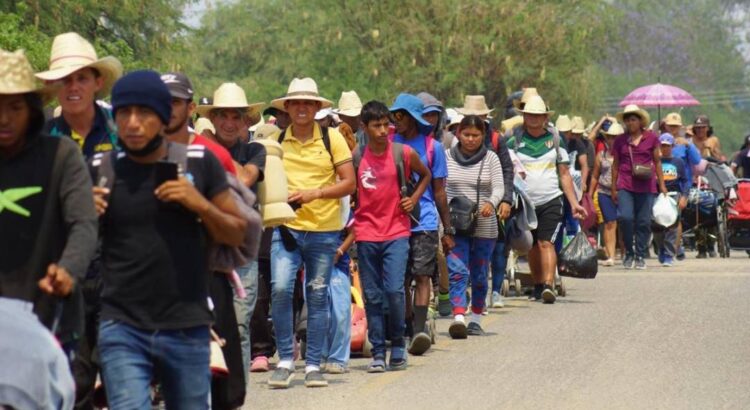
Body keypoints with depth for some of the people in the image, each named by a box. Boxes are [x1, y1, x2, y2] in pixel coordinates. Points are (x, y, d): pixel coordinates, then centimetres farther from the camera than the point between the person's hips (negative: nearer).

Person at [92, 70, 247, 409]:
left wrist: (201, 205, -10)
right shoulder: (101, 170, 3)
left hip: (187, 329, 1)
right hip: (122, 328, -1)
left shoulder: (200, 163, 3)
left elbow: (236, 235, 8)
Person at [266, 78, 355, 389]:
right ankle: (285, 360, -3)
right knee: (280, 289, -15)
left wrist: (314, 193, -15)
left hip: (324, 230, 0)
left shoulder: (332, 139, 2)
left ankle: (313, 365, 14)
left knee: (318, 297, 5)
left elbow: (349, 182, -1)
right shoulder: (276, 140, 5)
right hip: (286, 227, 0)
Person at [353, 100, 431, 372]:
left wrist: (414, 199, 4)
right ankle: (378, 352, 10)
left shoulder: (404, 153, -1)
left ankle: (398, 343, 6)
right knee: (372, 296, 3)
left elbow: (426, 175, 18)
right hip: (366, 234, 1)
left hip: (396, 232, -1)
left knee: (394, 290, -13)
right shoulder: (356, 156, 1)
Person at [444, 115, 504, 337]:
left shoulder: (490, 158, 3)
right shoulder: (447, 157, 5)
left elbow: (499, 187, -6)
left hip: (484, 227, 1)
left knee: (479, 275, 9)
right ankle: (458, 317, -24)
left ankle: (476, 320, 21)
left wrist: (491, 203, -28)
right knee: (457, 271, -15)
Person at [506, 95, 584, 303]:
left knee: (546, 243, -15)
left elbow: (564, 174, 9)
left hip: (551, 200, -1)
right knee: (532, 247, 9)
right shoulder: (515, 142, 4)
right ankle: (538, 285, 24)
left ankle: (549, 285, -25)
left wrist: (574, 204, 5)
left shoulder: (555, 139, 7)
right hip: (525, 201, 1)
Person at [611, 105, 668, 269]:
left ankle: (640, 256, 13)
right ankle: (629, 252, 4)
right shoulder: (620, 140, 8)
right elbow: (615, 164, 15)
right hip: (625, 186, 0)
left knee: (644, 222, 0)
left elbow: (657, 162, 11)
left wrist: (662, 185, 9)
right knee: (625, 217, -15)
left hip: (646, 186, 0)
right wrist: (613, 188, 13)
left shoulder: (651, 138, 6)